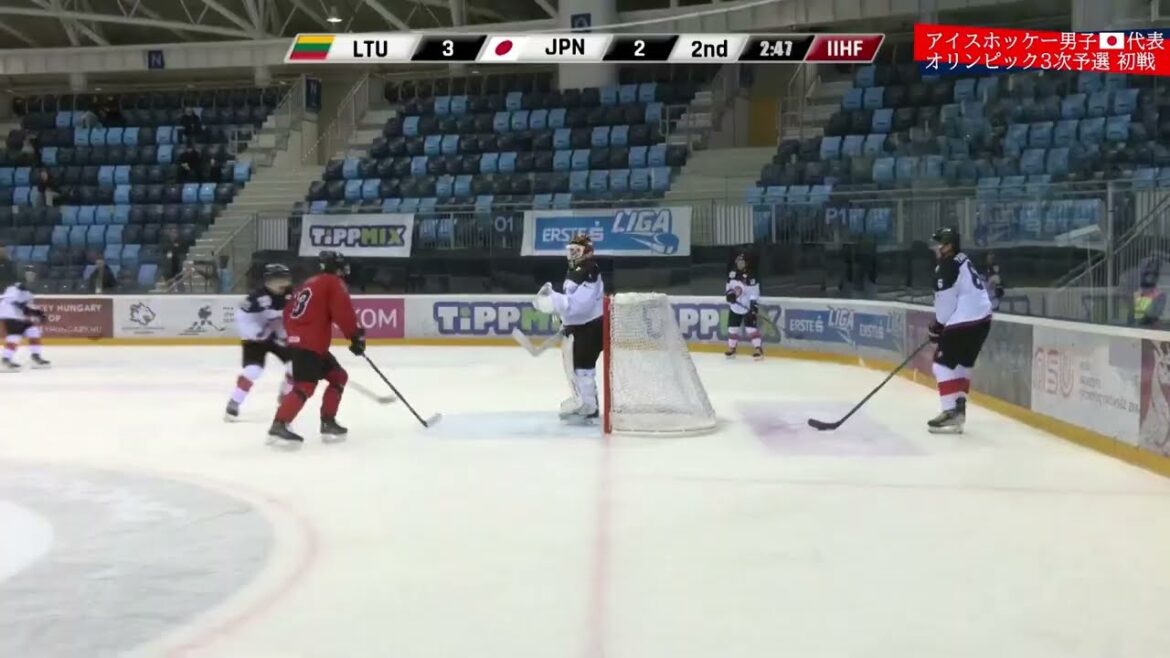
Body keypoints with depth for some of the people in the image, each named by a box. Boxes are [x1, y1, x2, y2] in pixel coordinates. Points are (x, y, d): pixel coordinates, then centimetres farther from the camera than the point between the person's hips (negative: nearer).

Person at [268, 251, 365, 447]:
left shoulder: (310, 283, 23)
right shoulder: (334, 284, -3)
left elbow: (289, 312, 23)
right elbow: (343, 312, -16)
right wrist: (356, 336, -10)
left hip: (298, 341, 10)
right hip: (309, 345, -10)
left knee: (338, 377, 16)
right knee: (305, 386, -18)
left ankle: (328, 422, 14)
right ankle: (279, 425, -26)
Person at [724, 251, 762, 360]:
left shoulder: (750, 276, -15)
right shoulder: (732, 273, 4)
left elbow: (754, 292, -17)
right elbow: (729, 286, 16)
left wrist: (754, 305, -25)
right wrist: (730, 293, -6)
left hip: (747, 307, -6)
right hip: (735, 306, 6)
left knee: (751, 327, -14)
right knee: (732, 327, 11)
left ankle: (758, 349, -15)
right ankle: (731, 349, 24)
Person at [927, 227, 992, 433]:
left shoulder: (947, 267, -13)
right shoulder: (963, 261, 18)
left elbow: (946, 301, -14)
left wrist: (937, 326, -1)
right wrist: (941, 323, 22)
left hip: (964, 322, -10)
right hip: (981, 319, 10)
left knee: (943, 364, -6)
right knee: (961, 363, 20)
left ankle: (951, 413, -12)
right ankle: (959, 407, 23)